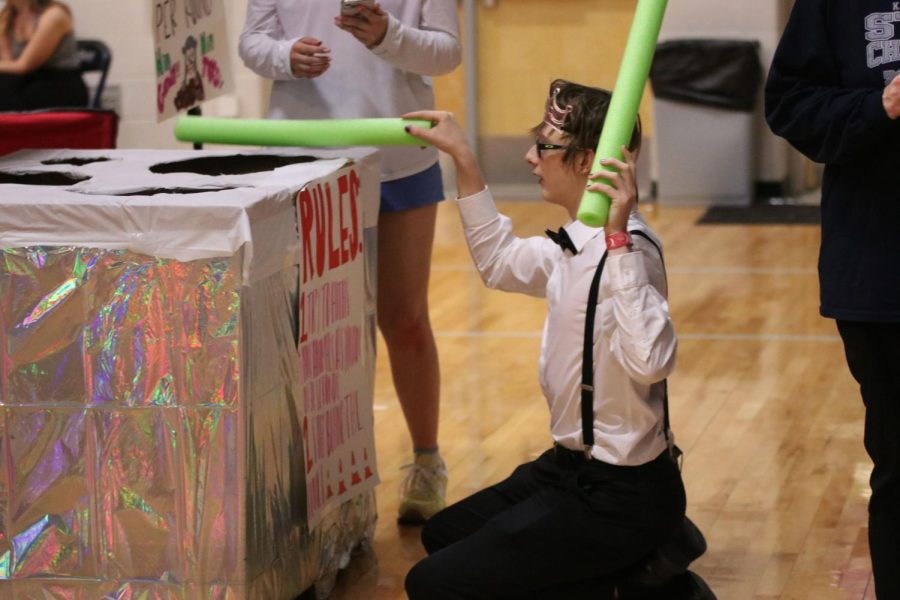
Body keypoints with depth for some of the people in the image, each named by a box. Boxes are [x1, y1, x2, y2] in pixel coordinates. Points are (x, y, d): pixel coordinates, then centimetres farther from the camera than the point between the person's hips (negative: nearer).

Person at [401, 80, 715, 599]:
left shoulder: (628, 250, -25)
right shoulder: (576, 245, 4)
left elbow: (649, 360, -41)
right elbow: (499, 261, 23)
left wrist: (618, 241, -42)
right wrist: (464, 160, 18)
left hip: (621, 495, -10)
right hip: (575, 467, 10)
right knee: (444, 535, 28)